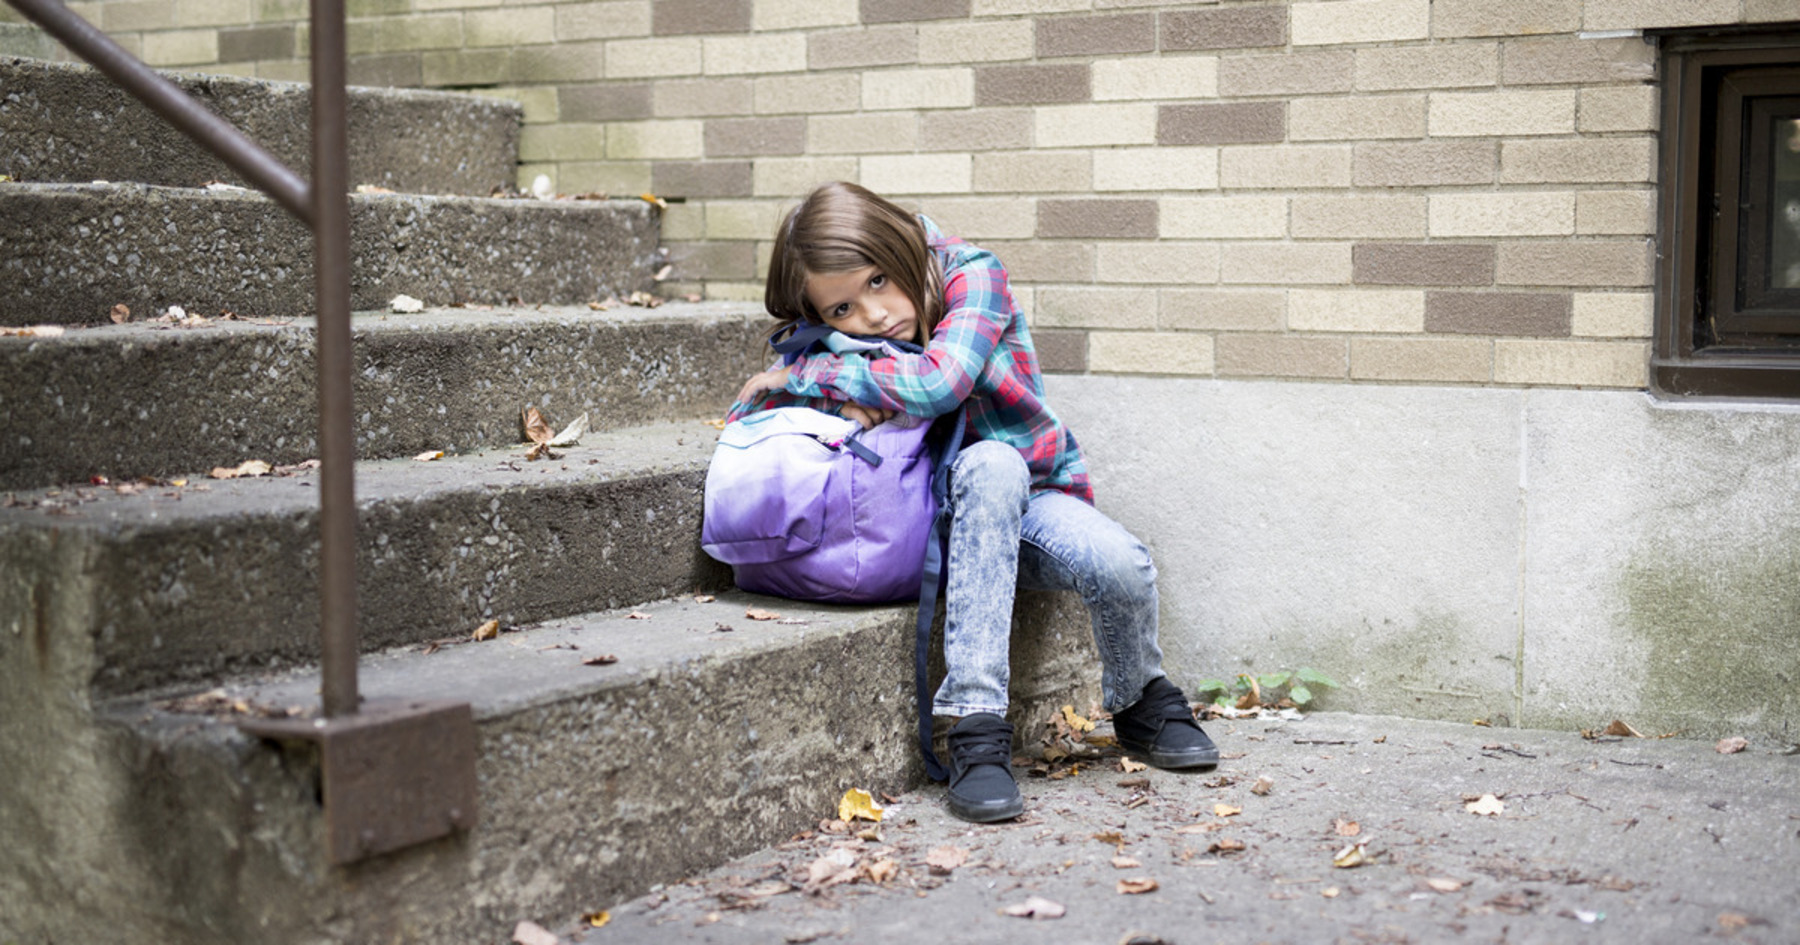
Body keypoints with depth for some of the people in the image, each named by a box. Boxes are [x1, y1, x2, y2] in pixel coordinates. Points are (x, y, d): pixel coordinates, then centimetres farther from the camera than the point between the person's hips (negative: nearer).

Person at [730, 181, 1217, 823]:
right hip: (950, 522, 1)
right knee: (990, 463, -36)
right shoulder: (829, 343, -5)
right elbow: (743, 419, -6)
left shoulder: (970, 275, -16)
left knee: (1119, 566, -34)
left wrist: (809, 376, -23)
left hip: (1034, 500, -1)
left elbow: (937, 382, -32)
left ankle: (1142, 704, 2)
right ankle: (976, 727, -37)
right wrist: (843, 402, -23)